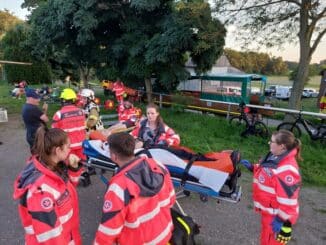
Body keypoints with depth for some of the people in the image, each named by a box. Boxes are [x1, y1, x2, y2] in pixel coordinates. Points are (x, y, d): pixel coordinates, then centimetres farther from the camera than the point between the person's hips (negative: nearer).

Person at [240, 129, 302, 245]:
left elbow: (288, 198, -29)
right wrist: (252, 167, 6)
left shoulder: (287, 169, -32)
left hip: (275, 214, -9)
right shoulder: (275, 157, -1)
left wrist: (282, 220, -23)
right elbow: (265, 172, 17)